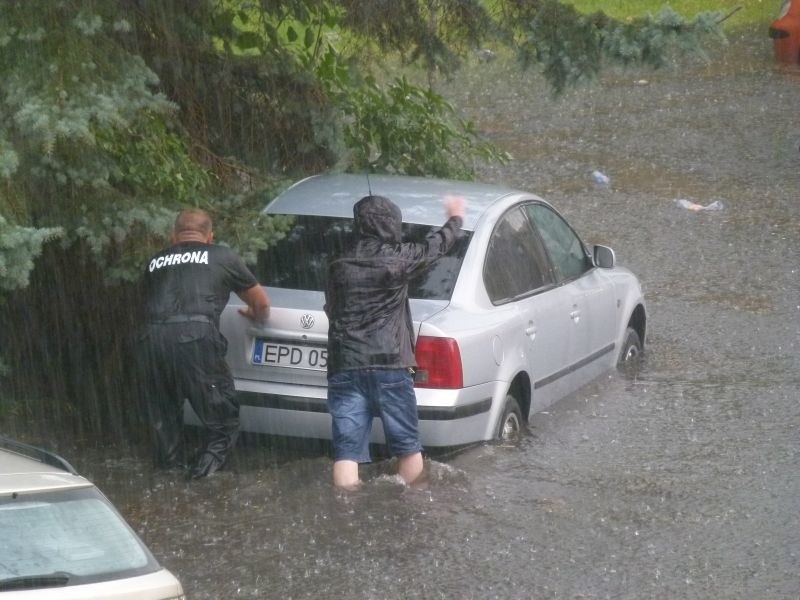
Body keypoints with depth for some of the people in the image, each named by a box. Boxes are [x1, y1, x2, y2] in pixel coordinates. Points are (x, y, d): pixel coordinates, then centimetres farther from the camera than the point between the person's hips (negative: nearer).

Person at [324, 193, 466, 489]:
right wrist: (456, 217, 36)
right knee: (407, 446, 11)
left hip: (344, 367, 3)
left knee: (346, 451, 0)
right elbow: (437, 244, 15)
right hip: (389, 366, -3)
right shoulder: (398, 258, -3)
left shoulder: (339, 266, 7)